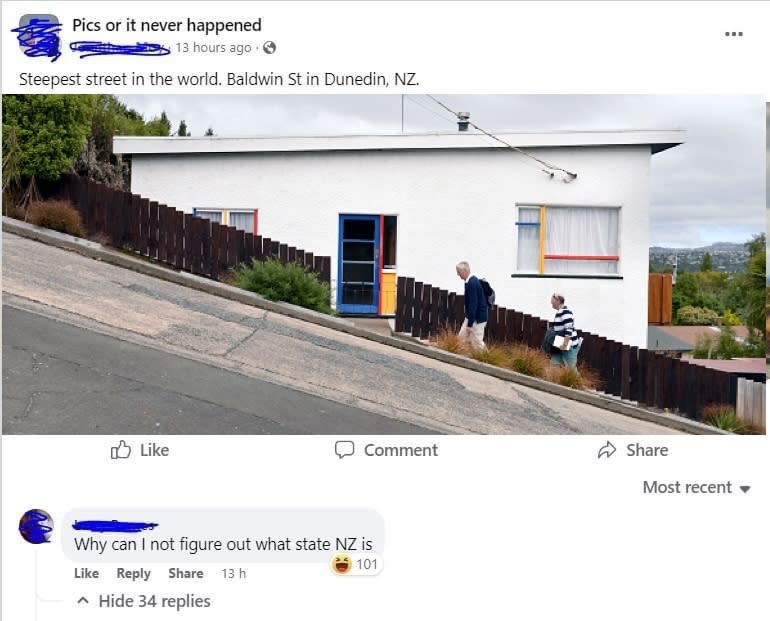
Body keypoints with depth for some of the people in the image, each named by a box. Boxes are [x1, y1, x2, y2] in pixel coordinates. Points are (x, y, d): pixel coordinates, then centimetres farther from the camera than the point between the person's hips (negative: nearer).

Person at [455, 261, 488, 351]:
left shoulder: (472, 283, -21)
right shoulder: (472, 281, 8)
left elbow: (473, 304, -24)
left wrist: (469, 324, -23)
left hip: (477, 319, -10)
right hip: (471, 316, 10)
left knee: (477, 343, -3)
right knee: (462, 337, 14)